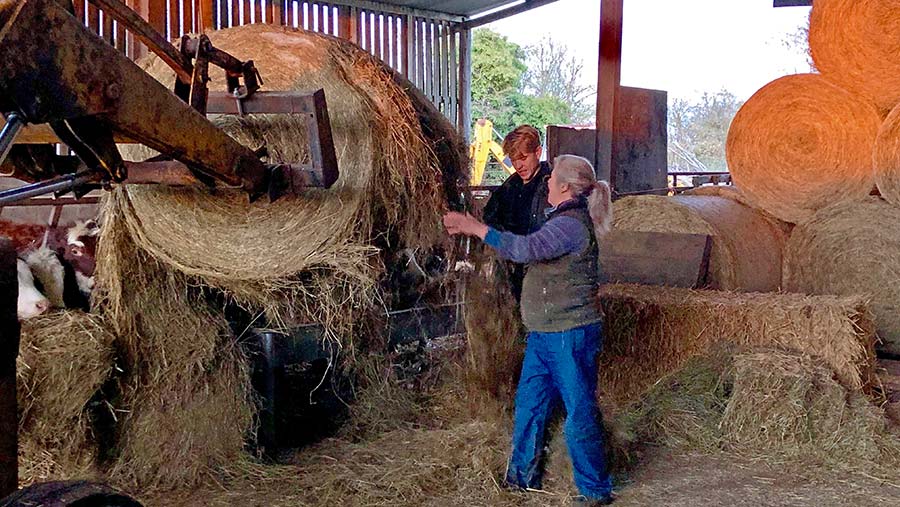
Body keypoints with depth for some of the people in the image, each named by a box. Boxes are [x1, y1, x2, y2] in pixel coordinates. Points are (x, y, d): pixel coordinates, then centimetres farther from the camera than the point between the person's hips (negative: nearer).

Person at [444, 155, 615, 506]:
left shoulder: (571, 224, -20)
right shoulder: (564, 219, 13)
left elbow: (525, 249, -32)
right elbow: (530, 250, 19)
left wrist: (477, 229, -25)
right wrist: (477, 230, 16)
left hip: (570, 335, -10)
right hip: (545, 333, 11)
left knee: (580, 412, 1)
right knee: (529, 404, 17)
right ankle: (523, 476, 31)